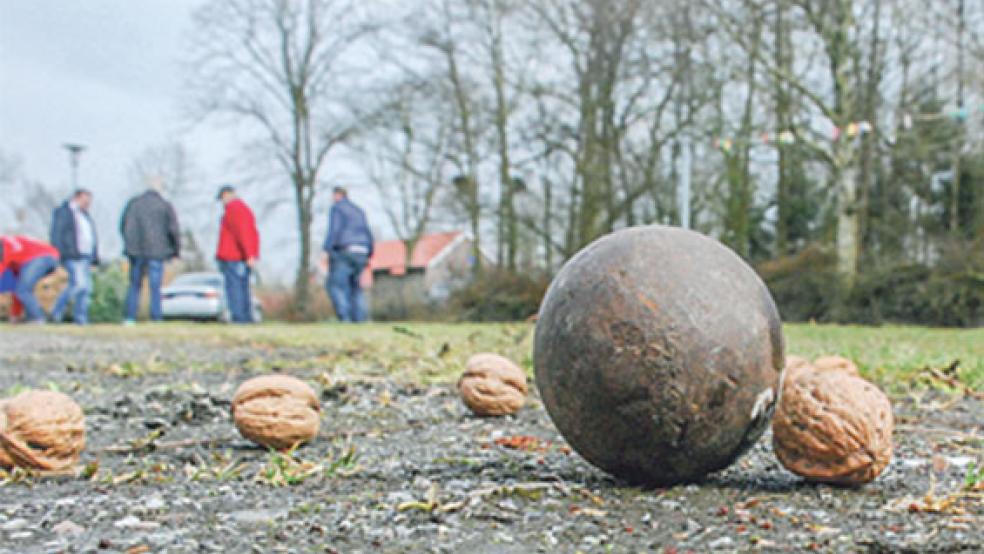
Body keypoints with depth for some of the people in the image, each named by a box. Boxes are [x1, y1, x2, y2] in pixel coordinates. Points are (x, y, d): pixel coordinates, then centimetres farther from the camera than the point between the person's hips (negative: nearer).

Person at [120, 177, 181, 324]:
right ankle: (156, 319, -2)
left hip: (136, 251, 3)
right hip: (156, 251, -3)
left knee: (134, 285, 12)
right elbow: (173, 229, -6)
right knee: (155, 287, 1)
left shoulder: (133, 202, 5)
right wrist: (176, 250, 7)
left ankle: (129, 318, 6)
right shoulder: (165, 206, -3)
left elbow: (123, 226, 9)